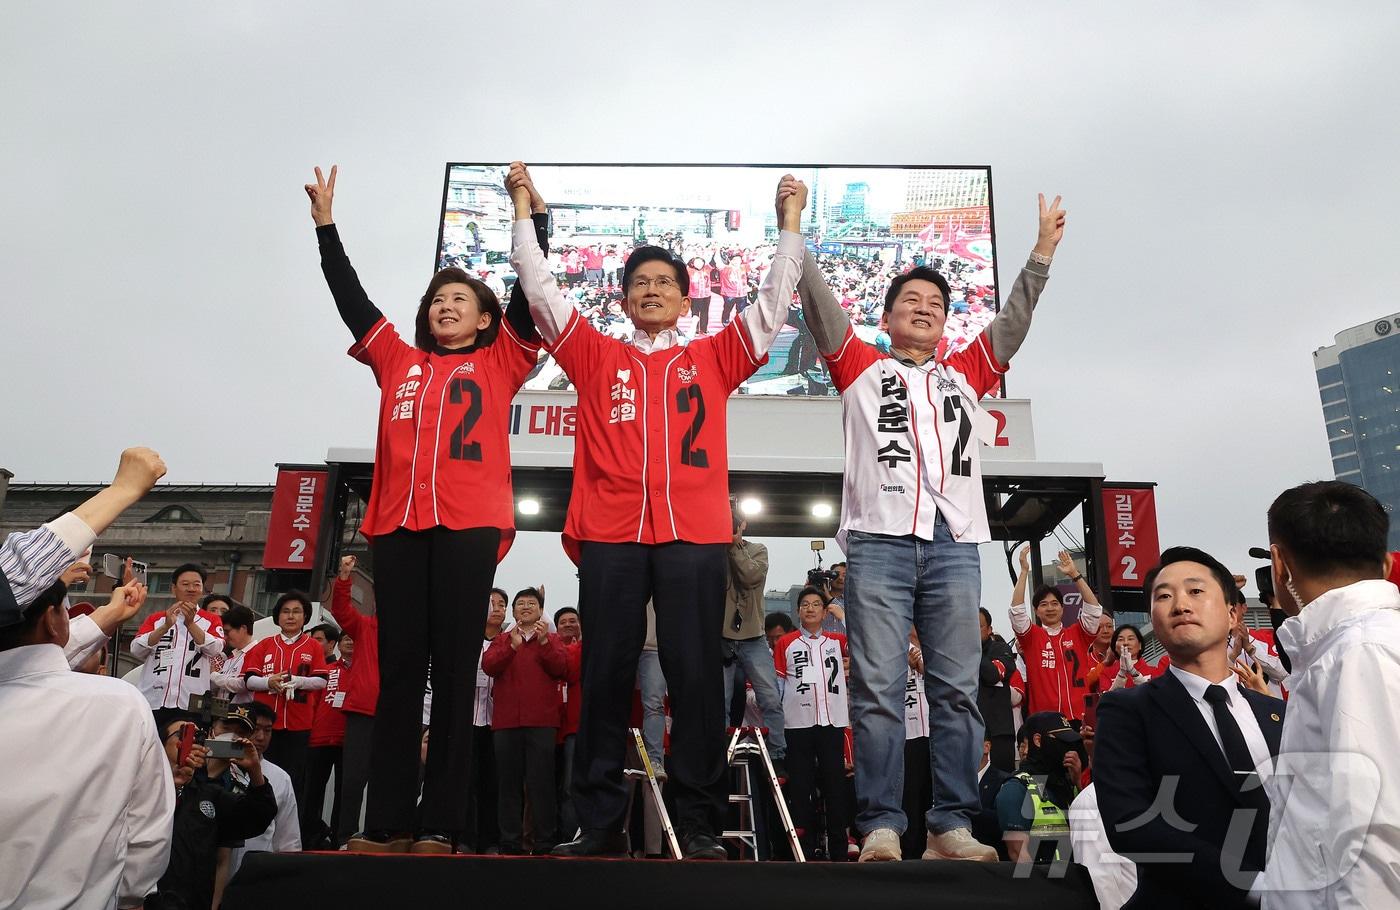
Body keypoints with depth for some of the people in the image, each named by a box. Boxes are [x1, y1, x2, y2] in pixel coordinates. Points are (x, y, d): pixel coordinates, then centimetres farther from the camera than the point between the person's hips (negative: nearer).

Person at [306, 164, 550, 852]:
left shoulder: (499, 363, 15)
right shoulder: (398, 361, 23)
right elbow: (350, 297, 23)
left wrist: (534, 211, 2)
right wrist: (326, 225, 21)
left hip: (470, 525, -3)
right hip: (399, 524, 3)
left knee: (453, 671, -2)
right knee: (397, 671, 3)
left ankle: (441, 823, 2)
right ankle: (387, 821, 7)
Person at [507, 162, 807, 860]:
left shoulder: (713, 358, 18)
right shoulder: (597, 358, 19)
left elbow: (773, 302, 18)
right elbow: (540, 289, 17)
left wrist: (789, 223, 16)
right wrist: (523, 208, 17)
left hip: (694, 534, 0)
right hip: (609, 534, 1)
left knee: (696, 675, -2)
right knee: (605, 677, 1)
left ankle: (698, 824, 6)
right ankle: (599, 825, 9)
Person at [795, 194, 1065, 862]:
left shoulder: (965, 374, 27)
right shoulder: (861, 368, 19)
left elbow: (1014, 319, 22)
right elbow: (820, 305, 11)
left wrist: (1042, 251, 16)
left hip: (955, 544, 3)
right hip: (878, 539, -3)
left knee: (957, 690, 0)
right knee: (878, 689, -6)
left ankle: (951, 826, 5)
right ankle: (880, 826, -2)